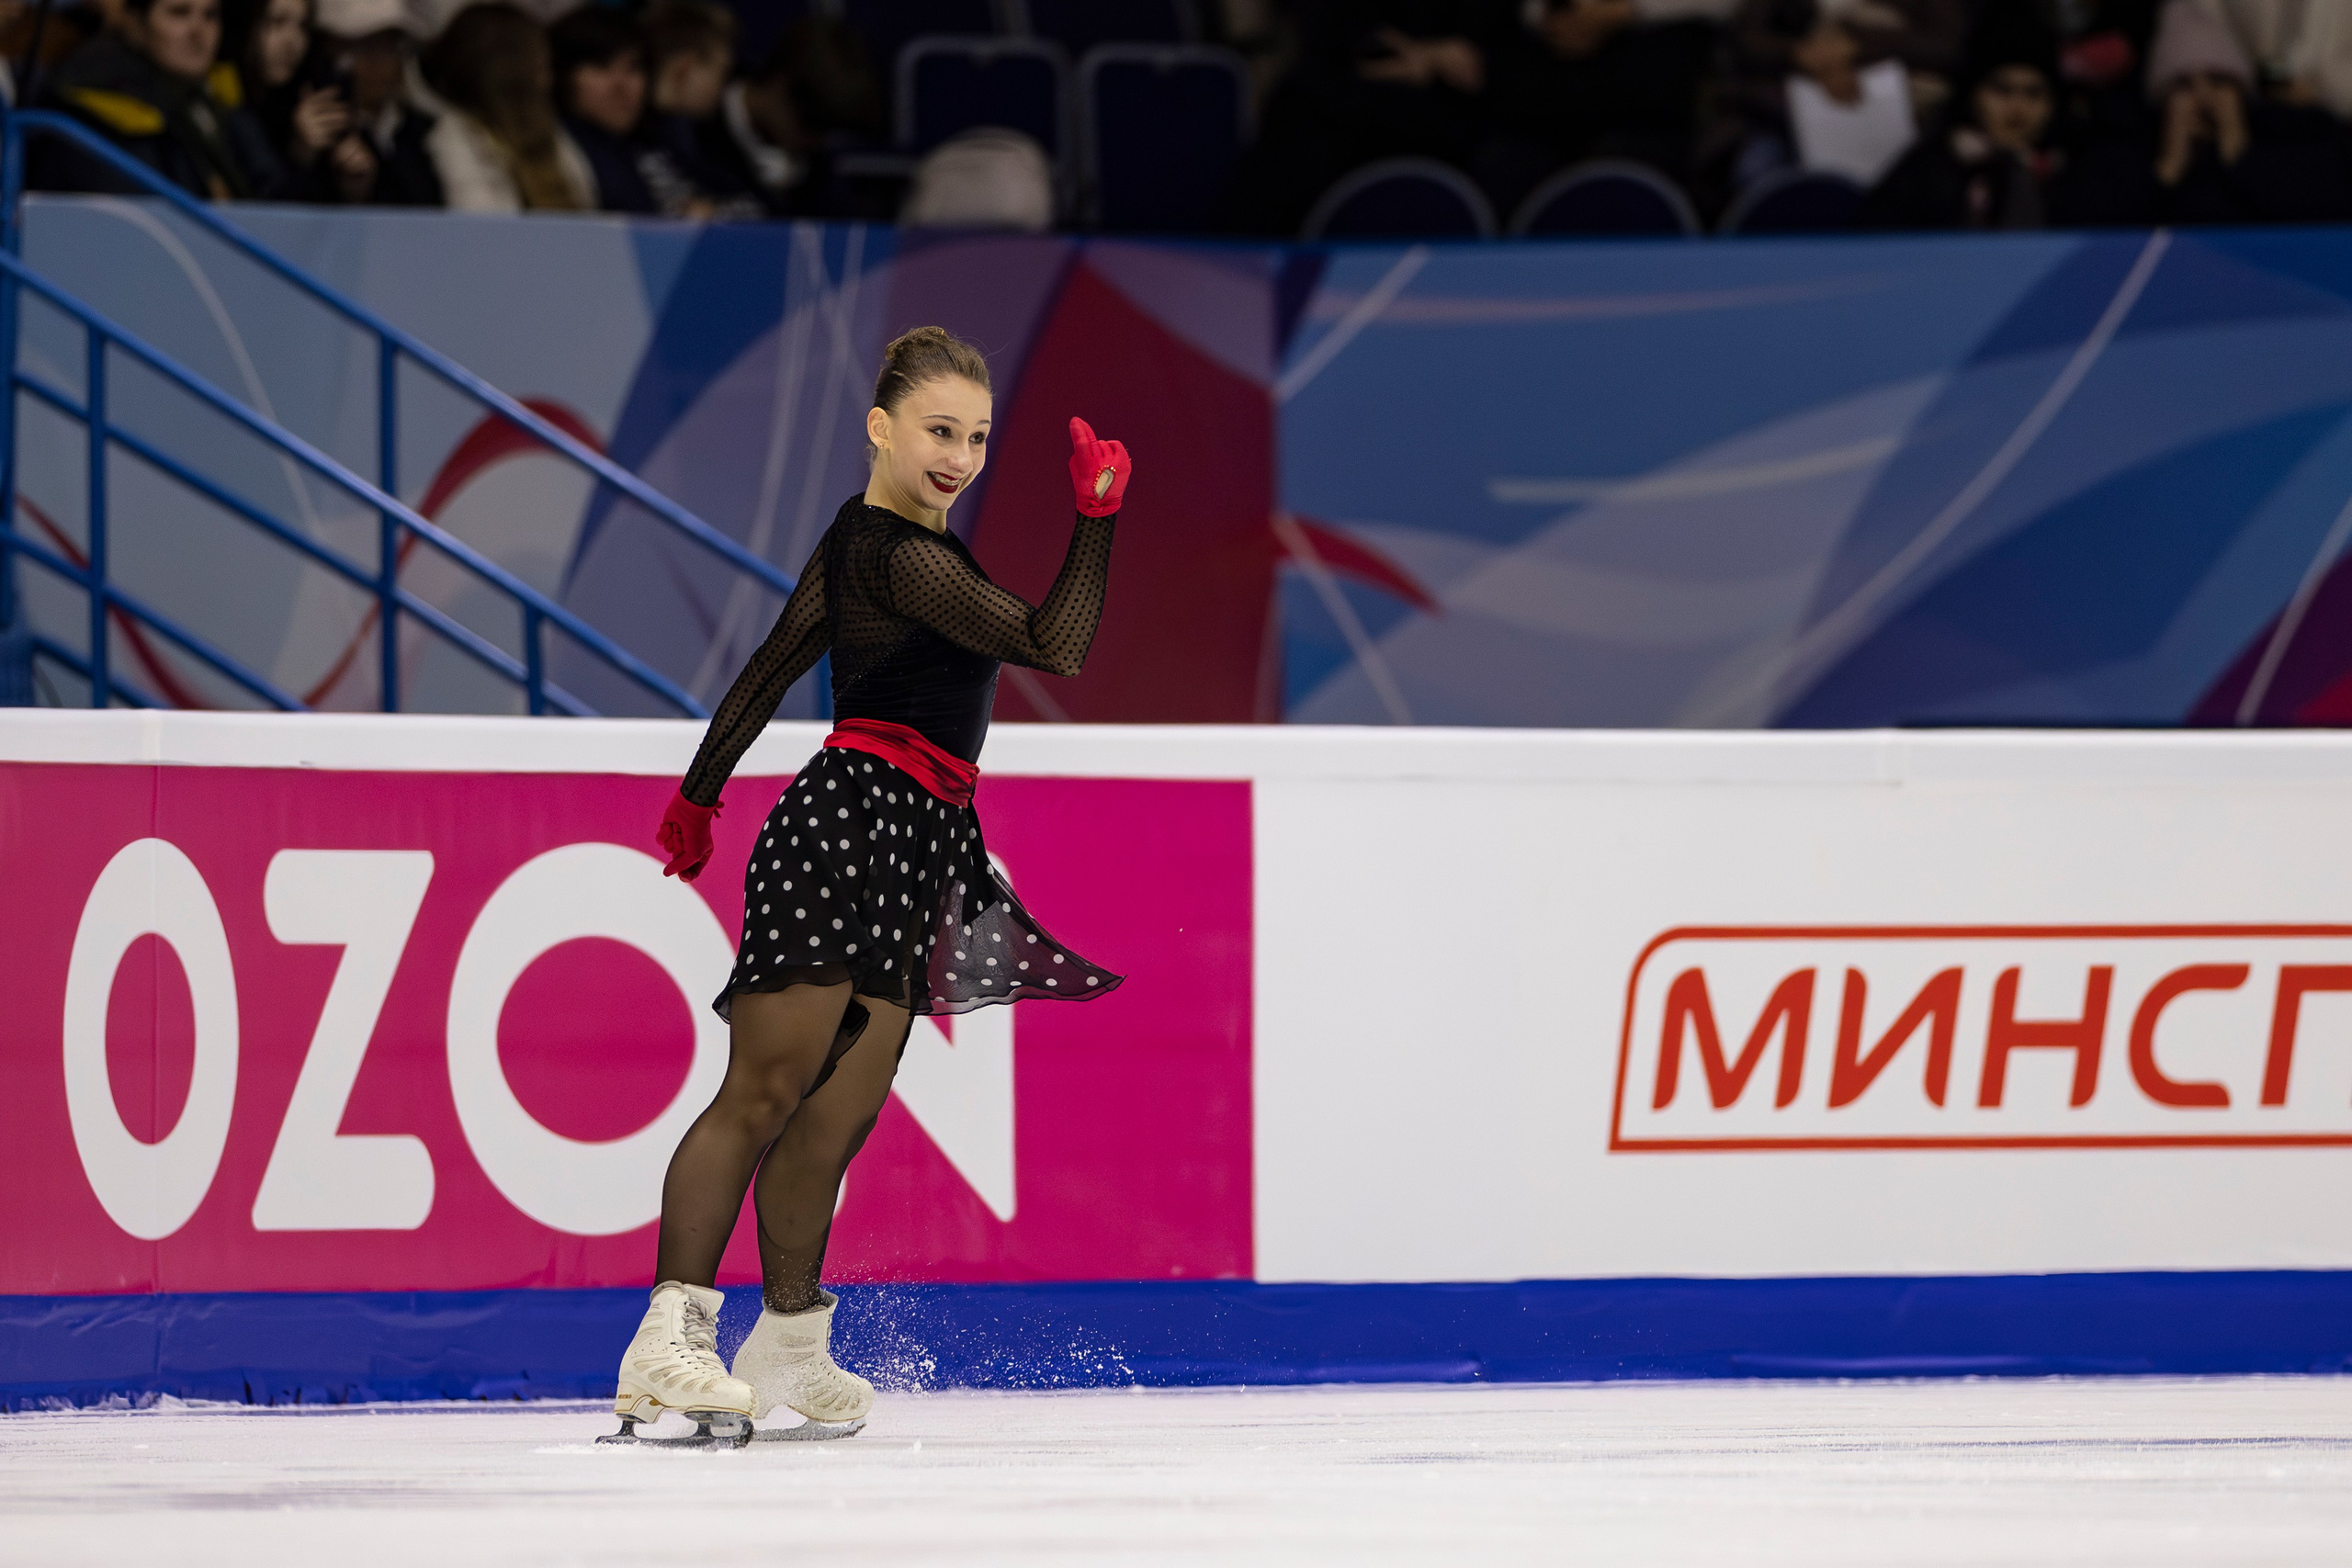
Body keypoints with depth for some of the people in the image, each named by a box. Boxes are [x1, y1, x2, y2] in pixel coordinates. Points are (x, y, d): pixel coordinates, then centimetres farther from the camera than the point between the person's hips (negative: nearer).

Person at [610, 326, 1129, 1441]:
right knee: (766, 1089, -15)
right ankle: (669, 1342, -21)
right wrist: (1097, 515, -13)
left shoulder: (861, 541, 17)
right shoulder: (901, 555, -14)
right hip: (856, 819, -10)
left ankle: (787, 1349, 12)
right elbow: (1054, 648, -18)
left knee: (841, 1110, 8)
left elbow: (770, 667, 23)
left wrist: (700, 794, 30)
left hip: (905, 846, 10)